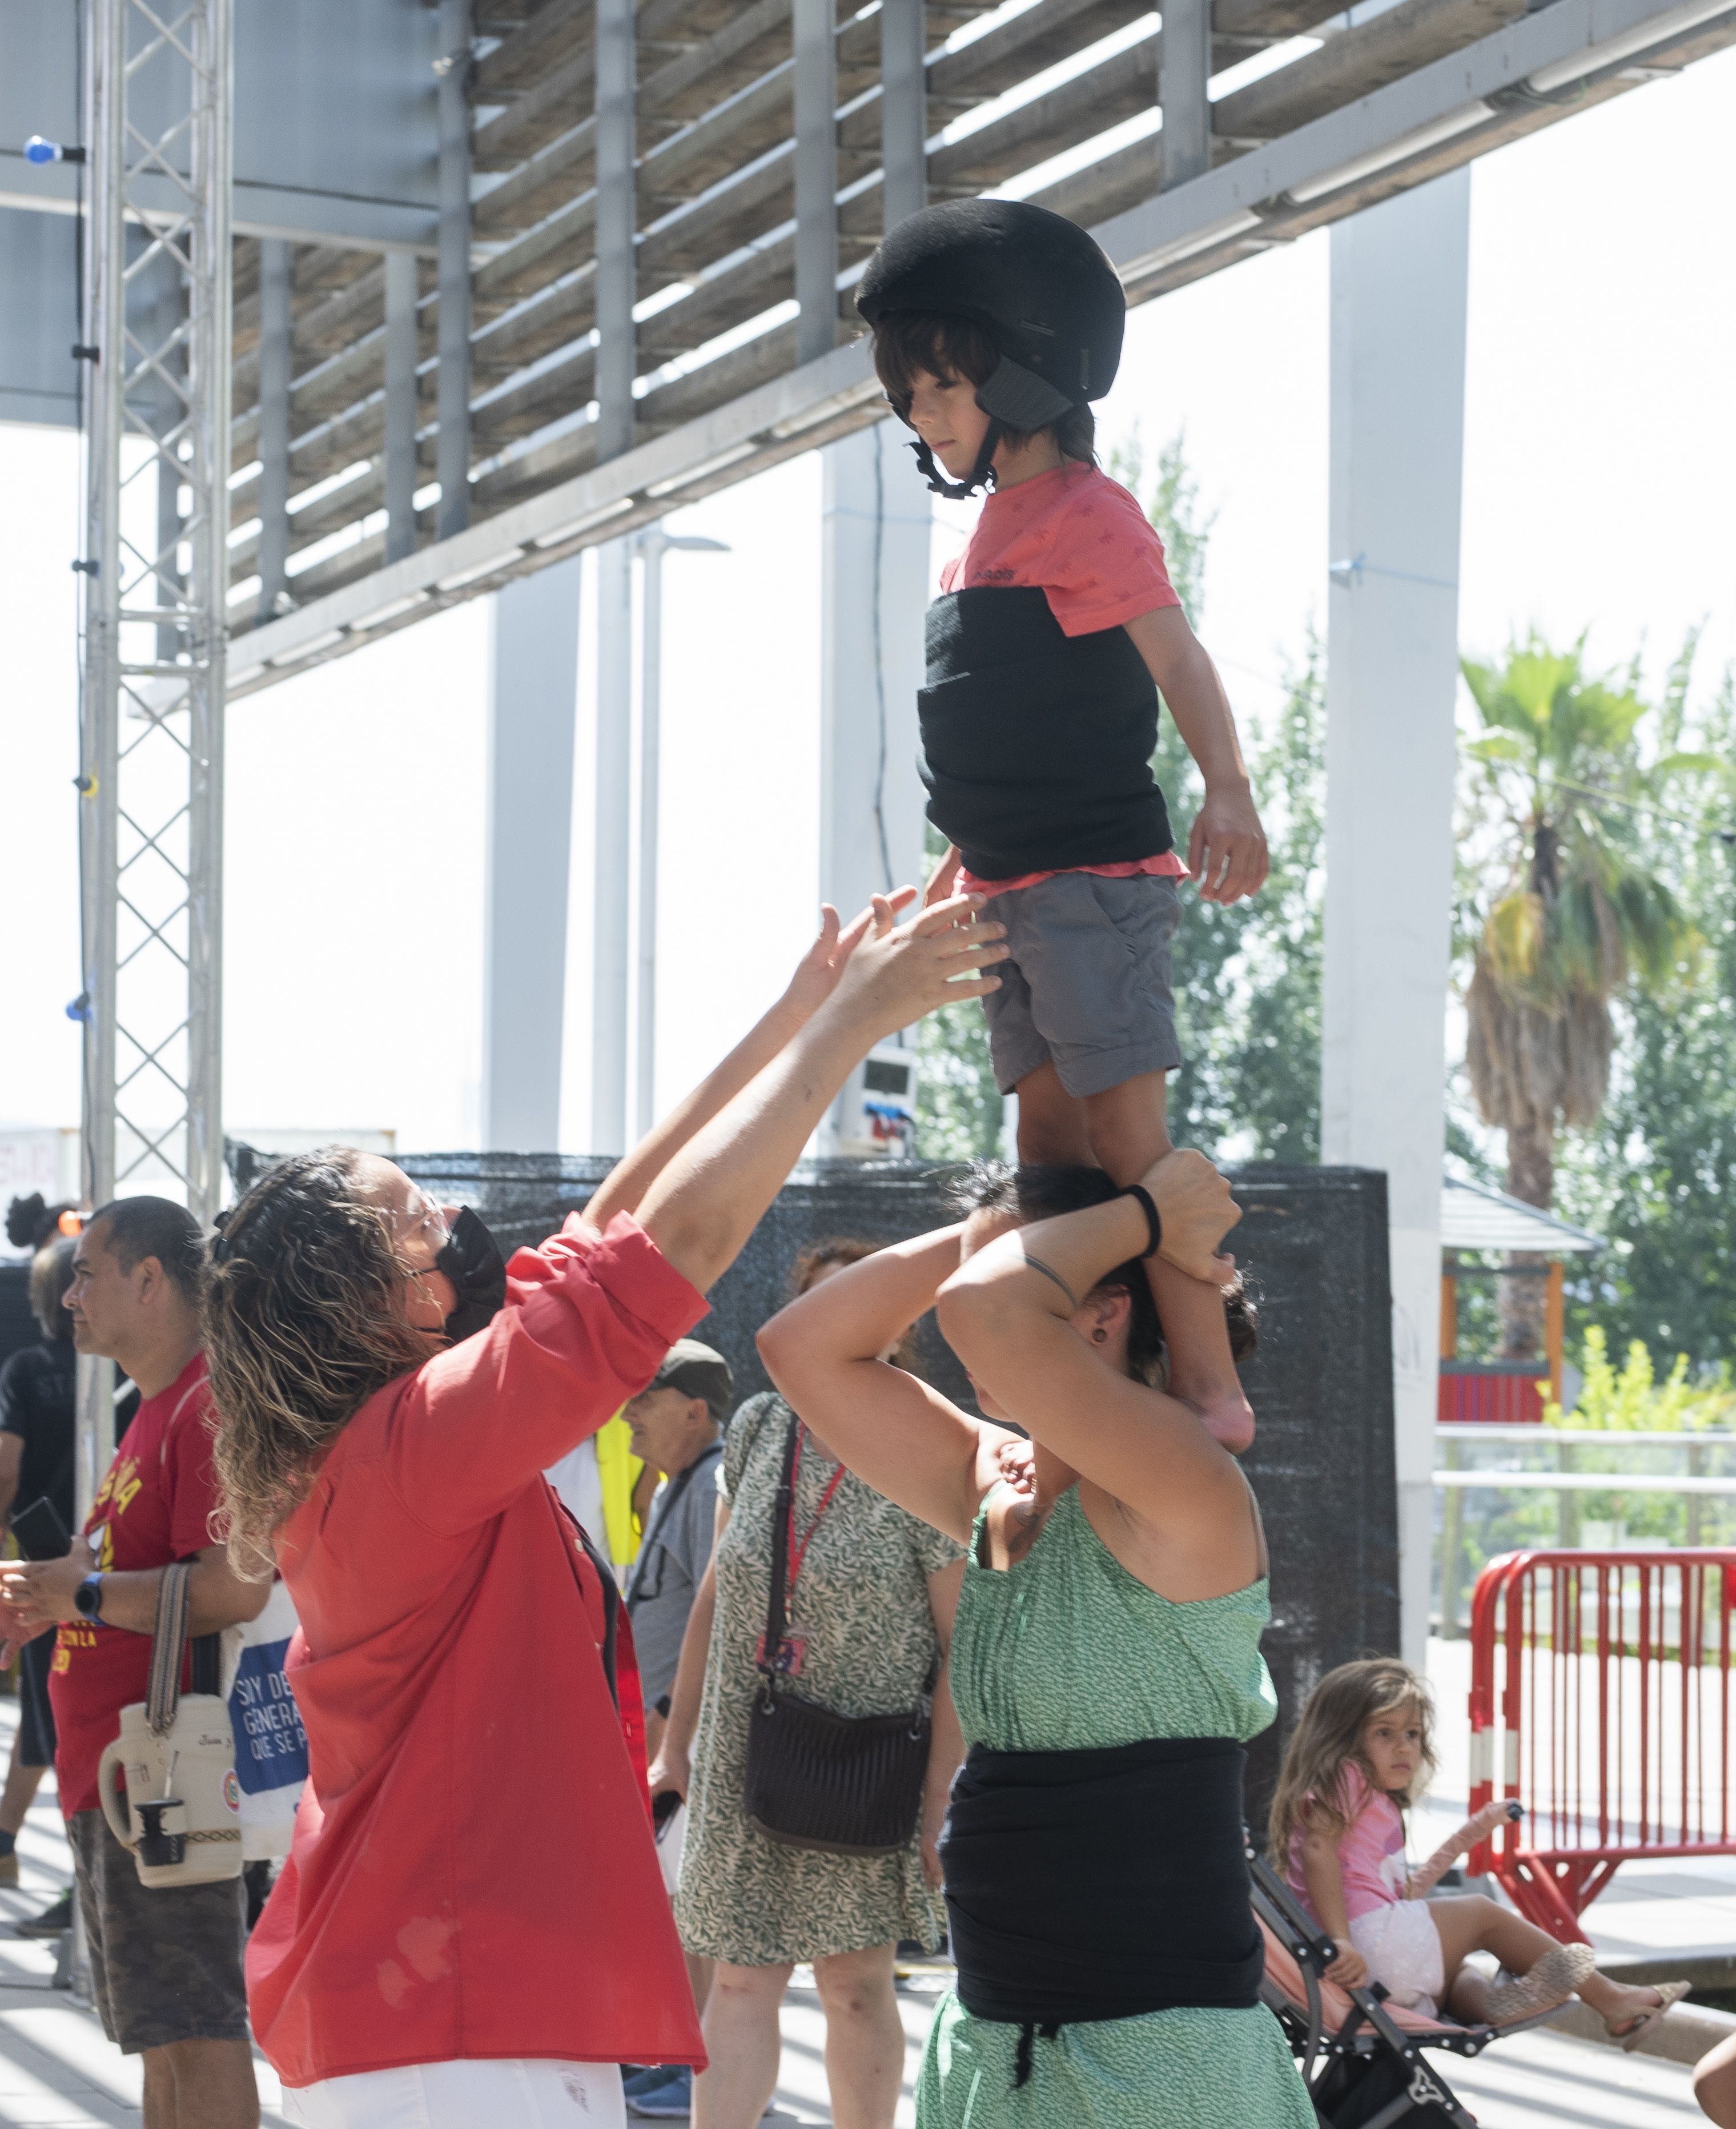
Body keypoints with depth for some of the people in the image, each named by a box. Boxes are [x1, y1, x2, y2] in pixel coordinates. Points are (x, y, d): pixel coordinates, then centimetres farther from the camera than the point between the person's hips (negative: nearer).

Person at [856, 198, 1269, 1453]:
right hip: (1013, 889, 9)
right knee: (1051, 1138, 9)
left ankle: (1210, 1389, -12)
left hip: (1097, 878, -9)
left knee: (1126, 1132, -13)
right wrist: (959, 869, 29)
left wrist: (1228, 793, -35)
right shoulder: (995, 528, 17)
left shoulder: (1085, 513, -9)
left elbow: (1177, 658, -20)